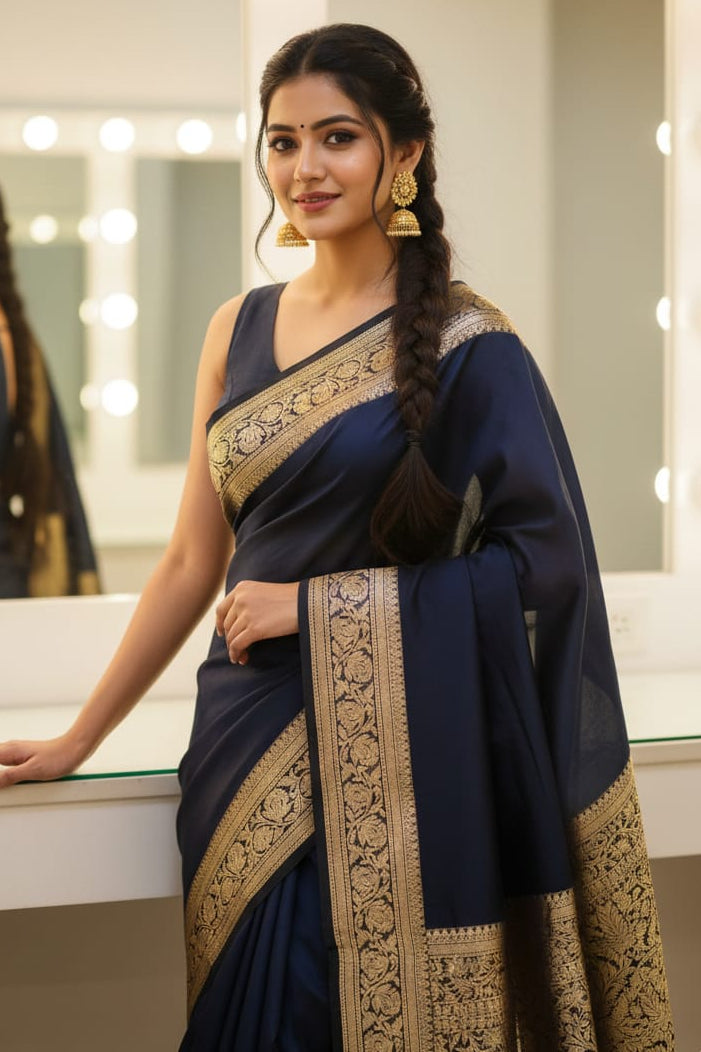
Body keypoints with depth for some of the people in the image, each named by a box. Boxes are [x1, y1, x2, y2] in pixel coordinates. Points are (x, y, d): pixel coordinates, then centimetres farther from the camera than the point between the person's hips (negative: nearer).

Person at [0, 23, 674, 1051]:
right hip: (249, 748, 5)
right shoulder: (239, 330, 9)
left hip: (391, 765, -4)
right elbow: (193, 562, 13)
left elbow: (543, 559, -10)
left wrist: (321, 602, -13)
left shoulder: (465, 341, -6)